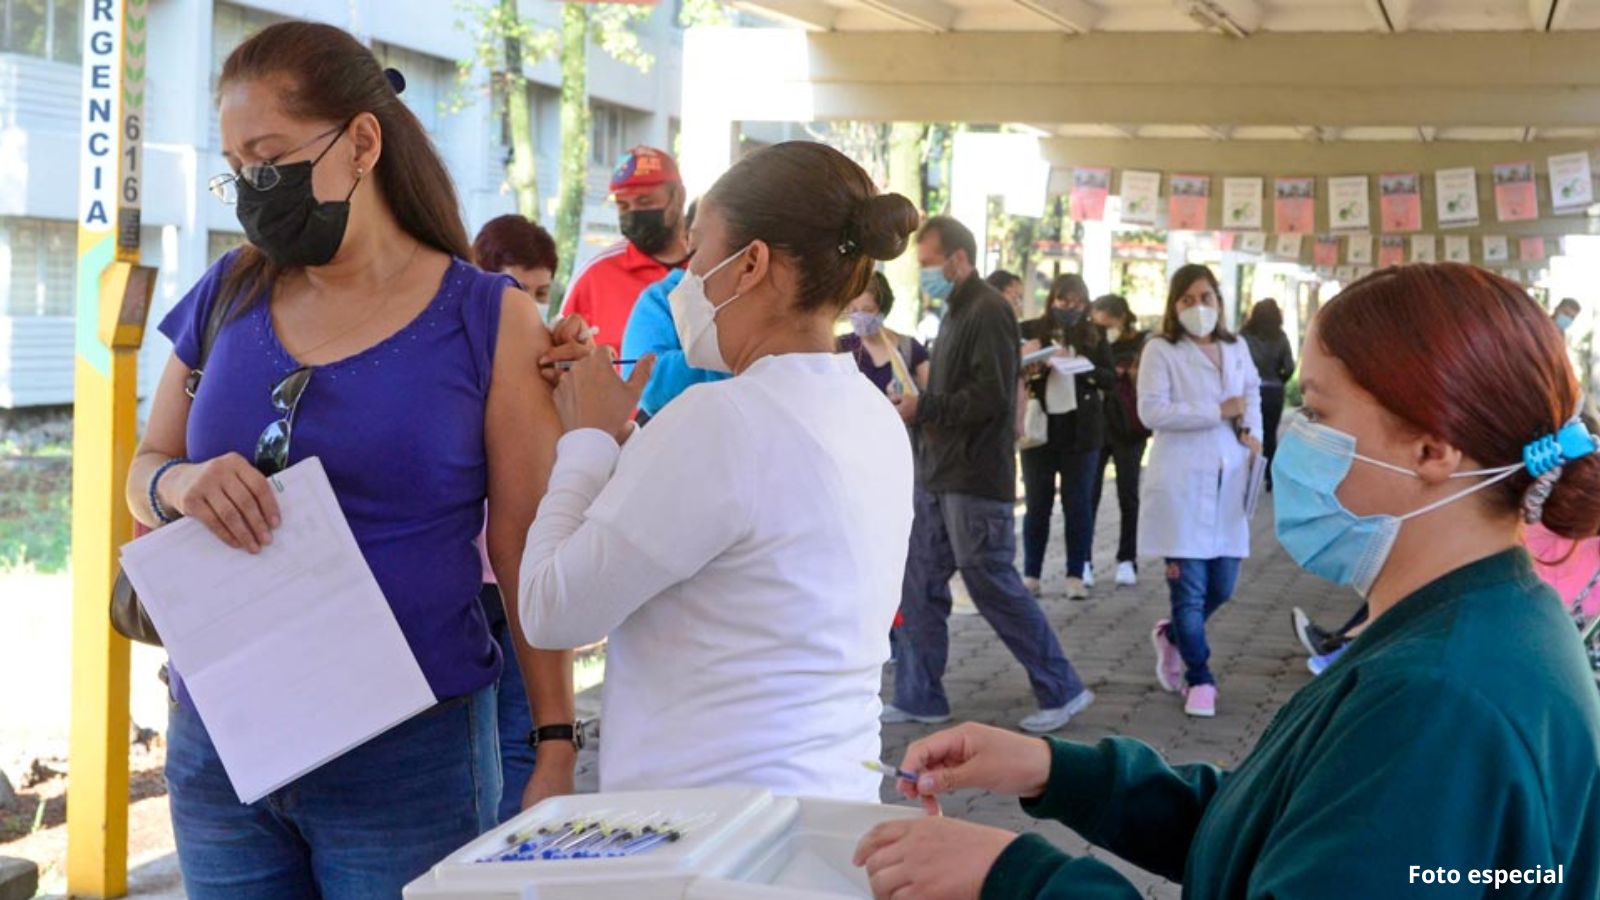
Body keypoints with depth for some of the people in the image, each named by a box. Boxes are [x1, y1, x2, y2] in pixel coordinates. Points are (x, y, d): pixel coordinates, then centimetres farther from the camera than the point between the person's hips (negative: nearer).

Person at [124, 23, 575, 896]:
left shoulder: (487, 320, -5)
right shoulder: (226, 298, 5)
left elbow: (527, 554, -4)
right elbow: (142, 472, 13)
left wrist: (556, 748, -6)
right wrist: (181, 485, -10)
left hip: (407, 756, -3)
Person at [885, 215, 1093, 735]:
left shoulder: (987, 312, -14)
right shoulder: (957, 313, 17)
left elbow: (990, 398, -23)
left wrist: (923, 407, -17)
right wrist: (914, 406, 5)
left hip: (976, 481, -10)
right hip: (940, 477, 10)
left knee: (994, 587, -4)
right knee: (920, 585, 9)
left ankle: (1062, 691, 8)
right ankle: (917, 698, 16)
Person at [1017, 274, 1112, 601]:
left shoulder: (1094, 335, 5)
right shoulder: (1030, 331, 1)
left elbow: (1109, 378, 1)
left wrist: (1079, 365, -14)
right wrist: (1033, 368, -20)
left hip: (1081, 429, 1)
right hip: (1040, 426, -1)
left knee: (1078, 503, 4)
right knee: (1037, 504, 4)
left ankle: (1077, 575, 9)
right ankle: (1031, 575, 11)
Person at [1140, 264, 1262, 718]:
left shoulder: (1236, 349, 13)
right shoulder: (1161, 351, -4)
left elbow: (1253, 393, 28)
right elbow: (1151, 410, -14)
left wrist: (1253, 433, 8)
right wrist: (1218, 412, -15)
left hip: (1227, 480, 5)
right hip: (1181, 481, -5)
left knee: (1222, 587, 7)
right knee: (1190, 587, -2)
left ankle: (1172, 636, 36)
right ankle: (1199, 679, 12)